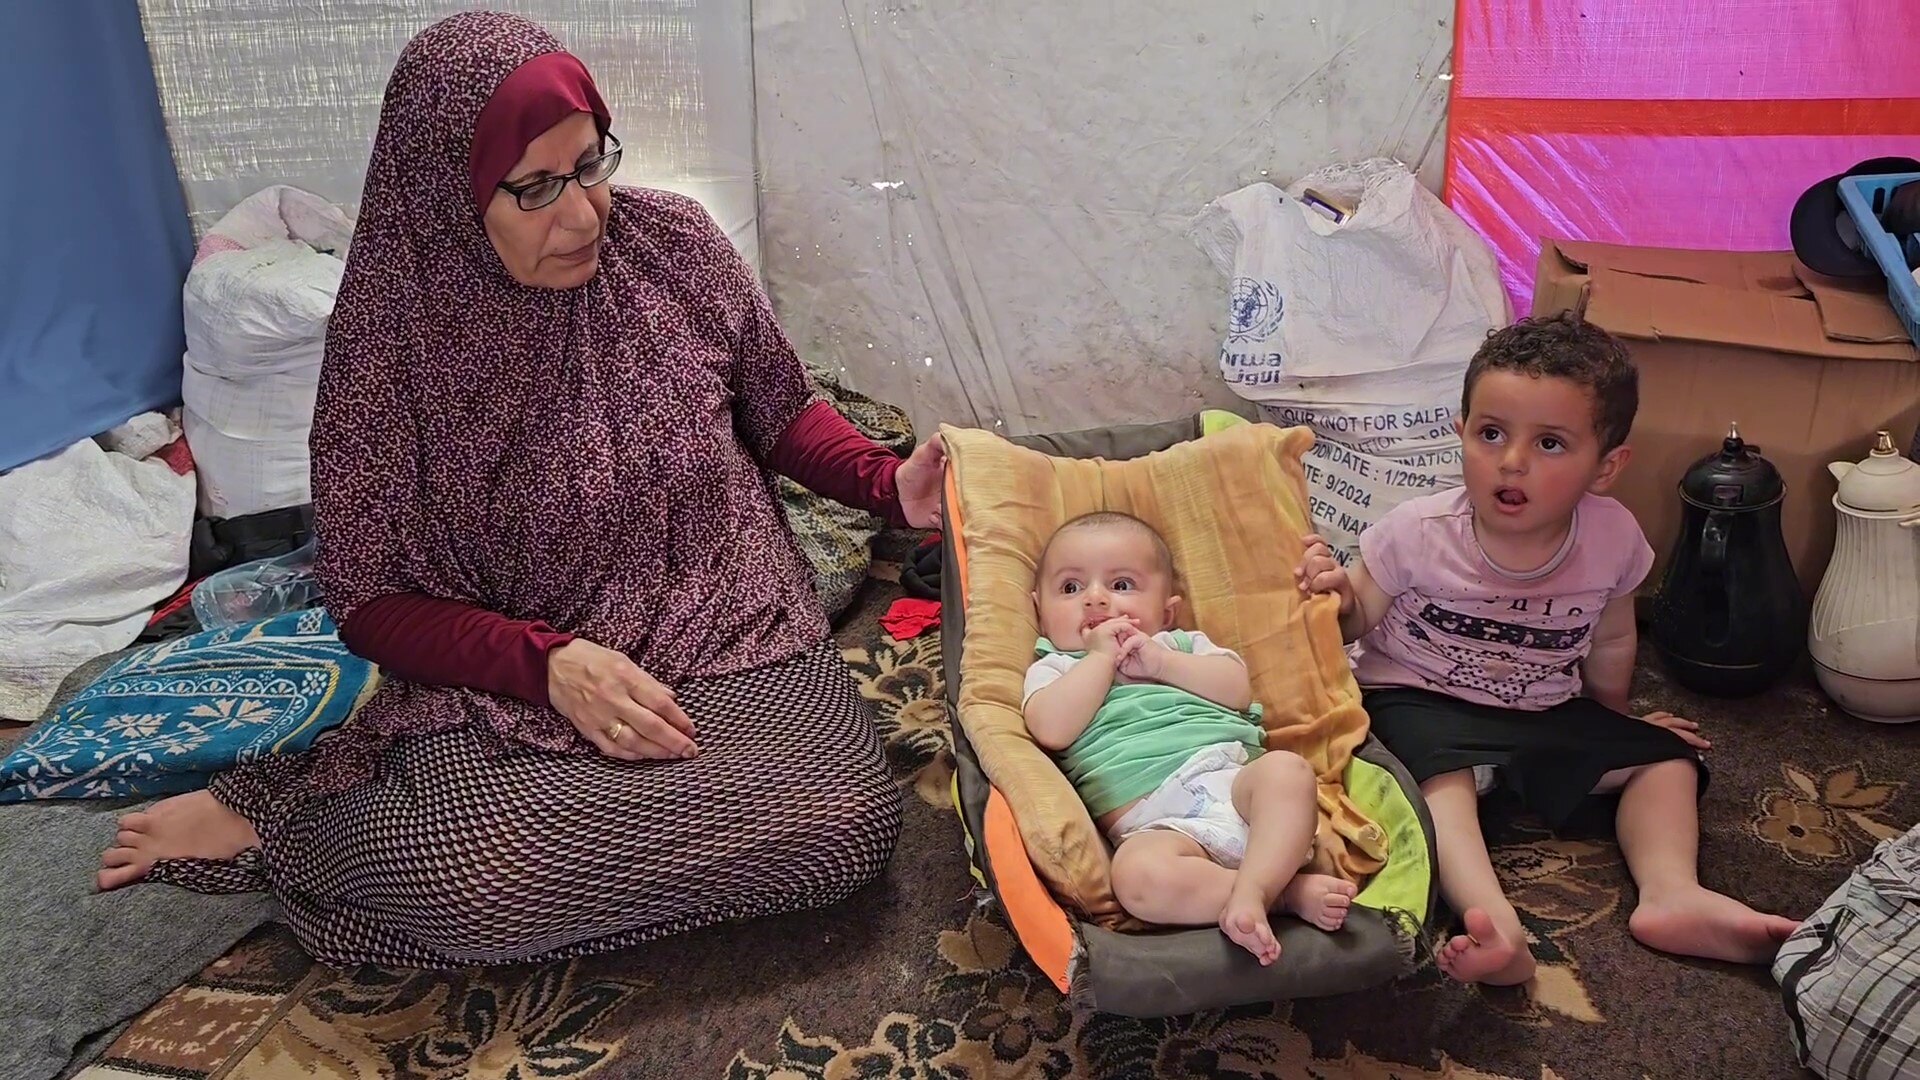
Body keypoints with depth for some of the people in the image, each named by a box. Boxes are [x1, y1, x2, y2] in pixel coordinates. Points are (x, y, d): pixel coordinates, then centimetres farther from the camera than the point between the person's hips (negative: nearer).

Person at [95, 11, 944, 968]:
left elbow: (779, 412, 12)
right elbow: (372, 600, -5)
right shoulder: (394, 339, -9)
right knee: (471, 883, -36)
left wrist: (888, 483, -8)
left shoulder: (672, 245, -3)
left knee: (845, 824, -27)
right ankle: (279, 819, 1)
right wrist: (547, 661, -21)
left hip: (725, 633, 4)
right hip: (506, 668, -3)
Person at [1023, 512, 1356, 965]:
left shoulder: (1183, 645, 27)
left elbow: (1238, 690, 8)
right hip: (1154, 823, -3)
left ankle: (1251, 889, -38)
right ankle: (1289, 890, -25)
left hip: (1235, 782, 3)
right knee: (1136, 874, -35)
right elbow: (1052, 730, -4)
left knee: (1286, 769, -28)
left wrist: (1161, 663, 0)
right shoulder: (1054, 669, 19)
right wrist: (1101, 656, 2)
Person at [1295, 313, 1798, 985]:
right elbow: (1359, 622, -7)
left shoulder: (1613, 540, -10)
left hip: (1547, 713, 5)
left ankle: (1670, 892, -15)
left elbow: (1610, 642, 10)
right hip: (1420, 701, -5)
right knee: (1442, 773, -34)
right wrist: (1334, 592, -30)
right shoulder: (1417, 532, -19)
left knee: (1664, 756, 0)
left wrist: (1614, 718, 24)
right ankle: (1495, 923, -49)